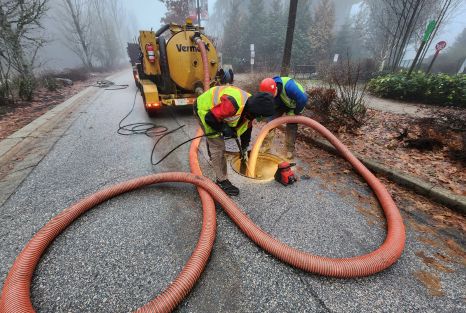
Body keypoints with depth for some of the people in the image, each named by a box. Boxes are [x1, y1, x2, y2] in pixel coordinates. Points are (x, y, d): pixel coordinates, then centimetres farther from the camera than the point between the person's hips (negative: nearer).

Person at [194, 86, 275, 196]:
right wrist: (224, 129, -20)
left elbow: (247, 127, 3)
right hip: (204, 110, -8)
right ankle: (222, 181, 4)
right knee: (218, 146, -10)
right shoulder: (232, 105, -40)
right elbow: (210, 119, -33)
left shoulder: (250, 105, -11)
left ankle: (212, 157, 61)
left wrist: (244, 148, 10)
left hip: (214, 107, 8)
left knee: (213, 138, 31)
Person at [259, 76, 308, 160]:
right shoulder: (269, 92, -25)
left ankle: (290, 150, 0)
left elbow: (303, 99, -38)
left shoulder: (288, 86, -42)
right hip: (280, 104, 4)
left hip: (294, 103, -4)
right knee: (271, 120, -9)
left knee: (291, 125, -12)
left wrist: (296, 112, -24)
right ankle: (265, 146, -2)